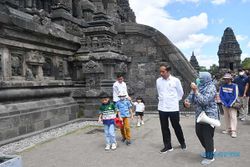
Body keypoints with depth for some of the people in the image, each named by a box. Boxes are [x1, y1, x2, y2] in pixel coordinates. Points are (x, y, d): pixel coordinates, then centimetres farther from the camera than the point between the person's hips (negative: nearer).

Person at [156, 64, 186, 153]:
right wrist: (161, 99, 10)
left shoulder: (175, 80, -8)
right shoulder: (158, 81, 1)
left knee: (176, 127, 10)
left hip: (173, 108, -3)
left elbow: (180, 92, 4)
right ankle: (167, 146, 22)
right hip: (162, 108, 3)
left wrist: (175, 101, 6)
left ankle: (182, 143, 32)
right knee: (164, 128, 8)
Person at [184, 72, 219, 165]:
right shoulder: (198, 86, 5)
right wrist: (186, 102, -19)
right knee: (199, 133, 17)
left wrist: (196, 91, -30)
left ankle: (210, 157, 20)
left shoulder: (211, 87, -16)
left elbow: (204, 101, -27)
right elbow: (191, 97, 3)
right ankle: (209, 150, 41)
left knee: (207, 136, 1)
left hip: (209, 116, -8)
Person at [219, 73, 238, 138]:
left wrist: (230, 104, -10)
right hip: (225, 104, 4)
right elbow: (221, 95, 5)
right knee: (226, 117, 10)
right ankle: (228, 129, 22)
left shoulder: (234, 86, -6)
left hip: (232, 104, -4)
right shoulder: (222, 86, 3)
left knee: (233, 117, -7)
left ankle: (233, 131, -5)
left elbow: (235, 96, -7)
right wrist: (224, 103, -5)